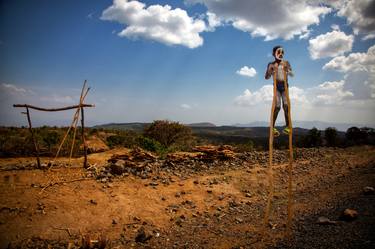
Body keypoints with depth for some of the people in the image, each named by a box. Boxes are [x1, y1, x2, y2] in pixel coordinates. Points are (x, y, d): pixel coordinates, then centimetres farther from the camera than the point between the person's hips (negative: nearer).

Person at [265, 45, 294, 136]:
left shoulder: (286, 63, 8)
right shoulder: (271, 64, 5)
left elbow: (292, 74, 0)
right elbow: (266, 77, 1)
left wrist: (288, 71, -22)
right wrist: (270, 71, -18)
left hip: (285, 86, 2)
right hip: (277, 86, -2)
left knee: (286, 105, -7)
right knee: (277, 106, -11)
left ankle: (287, 126, 0)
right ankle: (273, 127, -4)